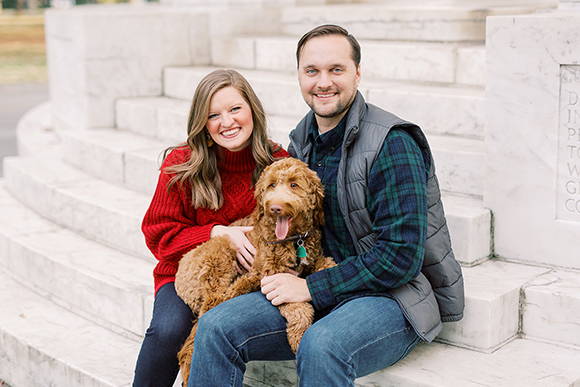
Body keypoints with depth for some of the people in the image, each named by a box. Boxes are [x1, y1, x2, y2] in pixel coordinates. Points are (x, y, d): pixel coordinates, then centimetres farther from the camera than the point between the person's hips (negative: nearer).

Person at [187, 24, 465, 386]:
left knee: (321, 347, -37)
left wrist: (311, 287, -17)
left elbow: (401, 256, -20)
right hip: (323, 293, 7)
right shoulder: (301, 140, 8)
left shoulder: (392, 143, -15)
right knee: (216, 327, -12)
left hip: (395, 296, -6)